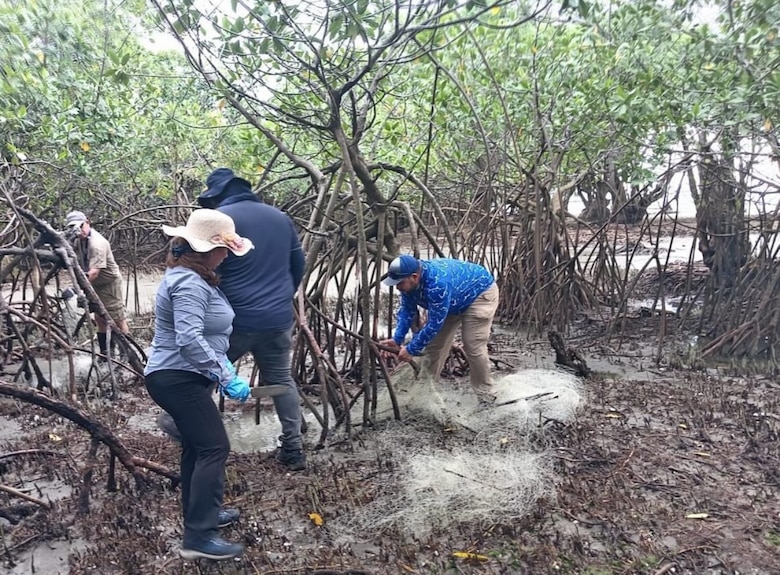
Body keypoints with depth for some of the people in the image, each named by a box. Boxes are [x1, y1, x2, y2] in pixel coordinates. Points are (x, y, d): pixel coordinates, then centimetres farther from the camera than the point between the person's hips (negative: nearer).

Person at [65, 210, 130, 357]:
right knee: (100, 319, 14)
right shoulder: (79, 240, 1)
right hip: (95, 284, 9)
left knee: (118, 320, -2)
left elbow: (94, 272, -34)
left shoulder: (97, 243, -27)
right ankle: (103, 353, 25)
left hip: (109, 282, -9)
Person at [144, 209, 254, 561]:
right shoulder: (189, 283, -21)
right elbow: (190, 340, -31)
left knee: (197, 447, 18)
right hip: (179, 379, -11)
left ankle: (200, 514, 31)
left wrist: (223, 366, 16)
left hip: (183, 377, 11)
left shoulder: (193, 277, 13)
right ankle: (198, 538, -7)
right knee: (214, 447, -11)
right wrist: (226, 377, -28)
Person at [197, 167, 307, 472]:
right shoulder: (280, 217, 11)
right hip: (279, 318, 5)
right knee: (282, 380, 15)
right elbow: (298, 265, 17)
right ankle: (294, 449, 18)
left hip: (235, 319, -5)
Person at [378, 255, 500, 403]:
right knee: (435, 342, 5)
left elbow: (434, 323, -36)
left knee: (473, 347, -12)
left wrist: (411, 349, -29)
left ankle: (484, 393, 5)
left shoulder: (437, 283, -43)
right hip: (455, 301, 8)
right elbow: (407, 311, -8)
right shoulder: (408, 282, -18)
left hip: (481, 293, -8)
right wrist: (397, 339, -20)